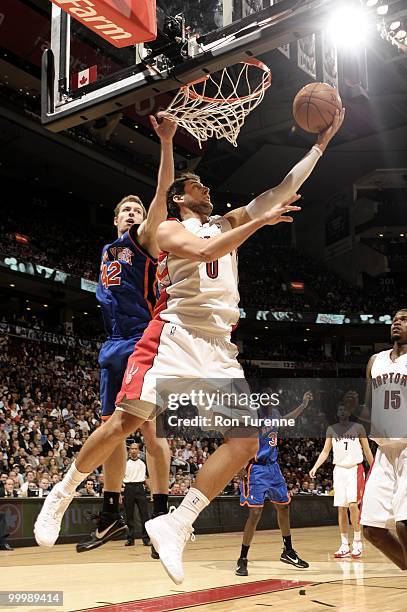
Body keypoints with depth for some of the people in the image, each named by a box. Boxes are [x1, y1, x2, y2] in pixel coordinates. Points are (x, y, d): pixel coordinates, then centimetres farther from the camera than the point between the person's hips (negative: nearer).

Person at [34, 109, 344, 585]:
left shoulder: (227, 224, 24)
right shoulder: (169, 229, 7)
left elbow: (283, 191, 21)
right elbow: (203, 251, -16)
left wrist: (323, 139, 18)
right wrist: (259, 221, -15)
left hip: (218, 348, 6)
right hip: (174, 335, -5)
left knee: (246, 440, -10)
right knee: (125, 422, -10)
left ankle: (174, 527, -7)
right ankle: (61, 495, 13)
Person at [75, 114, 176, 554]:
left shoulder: (145, 239, 3)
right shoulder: (108, 251, 22)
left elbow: (163, 191, -11)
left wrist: (166, 142, -21)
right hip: (113, 346, 7)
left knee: (150, 427, -8)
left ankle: (161, 514, -2)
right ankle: (111, 515, 16)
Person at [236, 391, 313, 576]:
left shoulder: (273, 413, 6)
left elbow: (287, 420, 30)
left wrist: (304, 404, 26)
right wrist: (241, 467, -27)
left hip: (273, 467, 8)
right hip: (256, 469, -8)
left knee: (283, 506, 16)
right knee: (255, 512, -11)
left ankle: (288, 552, 33)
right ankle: (242, 560, 0)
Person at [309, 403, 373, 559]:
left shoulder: (358, 428, 0)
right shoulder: (331, 429, 7)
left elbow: (367, 451, 5)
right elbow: (325, 451, 7)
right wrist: (315, 467, -6)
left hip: (355, 470, -3)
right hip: (339, 469, 3)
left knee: (353, 504, -16)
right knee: (341, 508, 3)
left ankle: (357, 541, -2)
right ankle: (345, 545, 10)